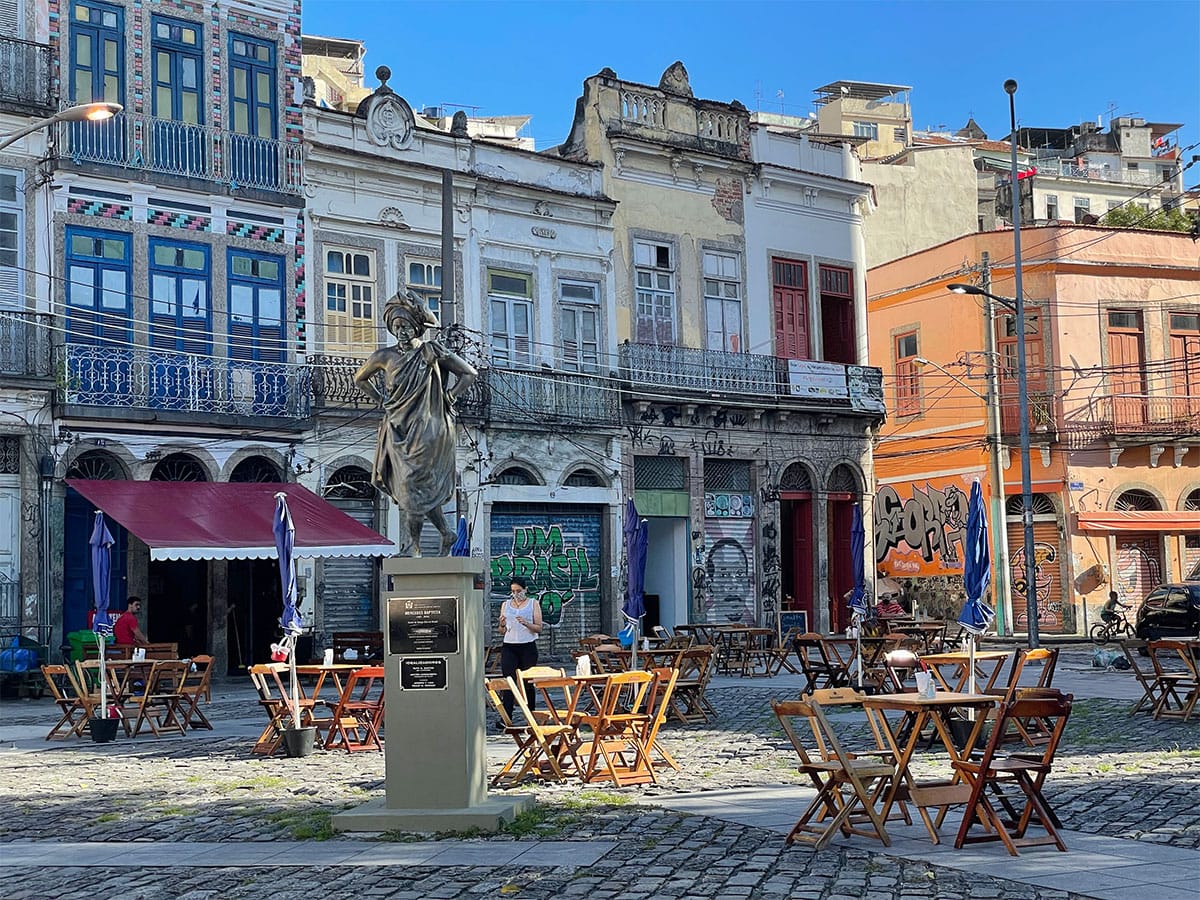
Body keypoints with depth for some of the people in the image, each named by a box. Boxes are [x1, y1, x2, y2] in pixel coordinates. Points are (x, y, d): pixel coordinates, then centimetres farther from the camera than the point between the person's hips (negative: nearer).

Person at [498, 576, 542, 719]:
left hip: (528, 647, -1)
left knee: (528, 682, 3)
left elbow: (539, 628, -1)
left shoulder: (533, 604, 5)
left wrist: (526, 623, -19)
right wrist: (502, 625, -9)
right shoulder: (505, 605, 13)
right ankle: (506, 718, -12)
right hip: (509, 647, 2)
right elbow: (502, 632, 14)